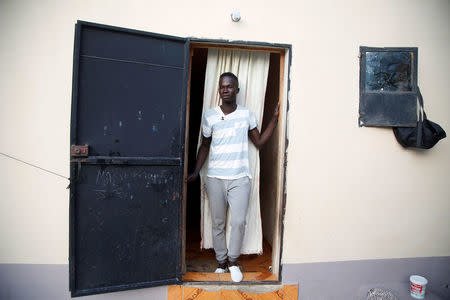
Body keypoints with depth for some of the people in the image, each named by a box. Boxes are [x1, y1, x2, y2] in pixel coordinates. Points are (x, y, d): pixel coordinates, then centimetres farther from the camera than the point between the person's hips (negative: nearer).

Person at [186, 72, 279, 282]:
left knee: (239, 222, -8)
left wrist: (275, 118, 4)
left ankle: (233, 261, 18)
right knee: (218, 224, 8)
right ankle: (221, 263, 28)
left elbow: (259, 142, 10)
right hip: (215, 178, 1)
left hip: (240, 178, 0)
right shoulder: (209, 116, 2)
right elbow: (205, 146, 10)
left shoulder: (247, 114, 4)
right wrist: (196, 172, 2)